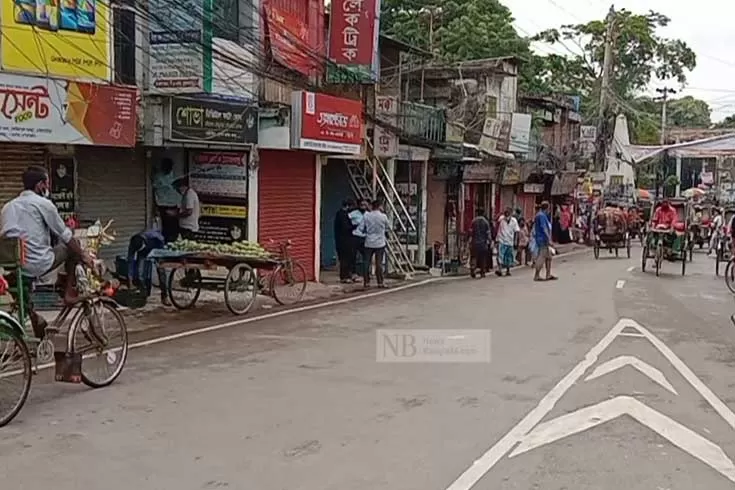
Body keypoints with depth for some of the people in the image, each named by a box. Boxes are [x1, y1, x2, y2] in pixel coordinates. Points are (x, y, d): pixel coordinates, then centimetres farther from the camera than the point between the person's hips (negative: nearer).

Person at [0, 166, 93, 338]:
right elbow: (66, 236, 1)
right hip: (38, 265, -6)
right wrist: (83, 255, 14)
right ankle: (68, 291, 19)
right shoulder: (43, 203, -3)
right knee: (73, 246, 15)